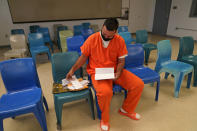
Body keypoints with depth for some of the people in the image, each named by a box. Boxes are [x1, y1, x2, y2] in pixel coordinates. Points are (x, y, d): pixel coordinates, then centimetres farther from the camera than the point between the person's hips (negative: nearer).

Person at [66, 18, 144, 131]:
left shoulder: (120, 41, -4)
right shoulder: (92, 39, -9)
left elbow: (121, 61, 1)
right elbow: (84, 57, 2)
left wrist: (118, 73, -16)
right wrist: (73, 70, -1)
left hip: (114, 71, 4)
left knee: (139, 84, -8)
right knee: (105, 91, -34)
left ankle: (127, 110, 18)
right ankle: (104, 119, 1)